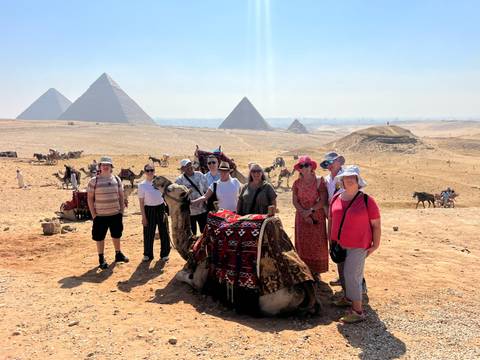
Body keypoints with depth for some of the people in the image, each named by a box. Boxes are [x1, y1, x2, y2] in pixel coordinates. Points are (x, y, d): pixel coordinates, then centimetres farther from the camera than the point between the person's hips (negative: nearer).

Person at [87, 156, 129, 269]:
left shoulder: (116, 179, 3)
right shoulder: (94, 181, -6)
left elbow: (121, 196, 9)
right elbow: (90, 198, -4)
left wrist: (121, 211, 4)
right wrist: (93, 214, -8)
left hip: (115, 214, 3)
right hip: (100, 215, -3)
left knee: (116, 235, 17)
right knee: (100, 237, 5)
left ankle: (118, 254, 36)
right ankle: (101, 259, 20)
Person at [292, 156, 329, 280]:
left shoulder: (319, 181, -8)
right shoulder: (297, 183, 2)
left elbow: (323, 200, -12)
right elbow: (295, 201, 0)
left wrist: (311, 210, -19)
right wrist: (304, 213, -13)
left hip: (317, 216, -2)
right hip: (301, 217, 3)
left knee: (317, 243, 1)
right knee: (302, 244, 4)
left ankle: (316, 272, 13)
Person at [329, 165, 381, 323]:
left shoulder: (367, 200, -11)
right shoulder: (336, 199, 3)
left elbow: (376, 225, -8)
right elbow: (331, 220, 14)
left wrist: (375, 245, -9)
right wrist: (330, 239, 12)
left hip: (358, 246, -6)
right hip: (339, 245, 6)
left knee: (352, 275, -10)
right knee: (343, 273, 18)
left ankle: (357, 311, -1)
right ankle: (347, 297, 39)